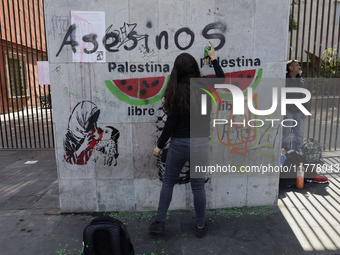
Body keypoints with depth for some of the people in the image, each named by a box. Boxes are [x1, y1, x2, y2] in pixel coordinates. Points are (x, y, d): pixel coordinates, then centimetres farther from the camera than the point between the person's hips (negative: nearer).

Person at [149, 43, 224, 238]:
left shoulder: (177, 91, -11)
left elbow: (171, 123, -12)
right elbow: (221, 80, 19)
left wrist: (160, 145, -1)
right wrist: (214, 58, 31)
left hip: (180, 144, -2)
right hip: (201, 143, 2)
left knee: (168, 182, 16)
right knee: (198, 186, 14)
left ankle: (160, 222, 25)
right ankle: (201, 227, 29)